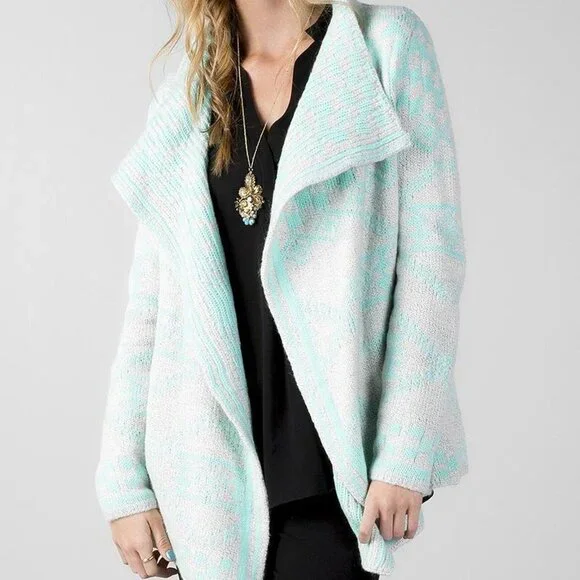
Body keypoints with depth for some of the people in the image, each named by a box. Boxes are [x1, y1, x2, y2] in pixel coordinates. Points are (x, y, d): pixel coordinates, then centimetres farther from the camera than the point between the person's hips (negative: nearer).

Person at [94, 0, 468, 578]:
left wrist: (406, 453, -12)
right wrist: (125, 482, 3)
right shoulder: (184, 97, 12)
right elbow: (149, 306, 9)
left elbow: (431, 258, -5)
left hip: (329, 462, -3)